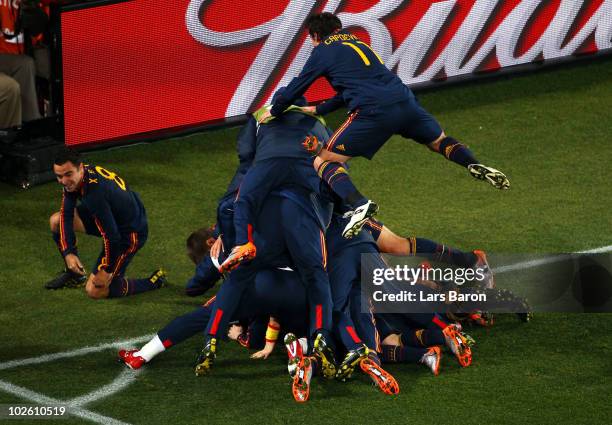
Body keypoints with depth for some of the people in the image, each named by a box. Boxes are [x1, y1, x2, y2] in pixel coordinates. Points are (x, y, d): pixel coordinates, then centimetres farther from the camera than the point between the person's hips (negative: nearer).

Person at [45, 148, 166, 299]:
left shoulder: (95, 193, -37)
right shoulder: (72, 180, -11)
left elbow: (111, 237, -31)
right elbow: (66, 213, -2)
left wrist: (106, 270, -17)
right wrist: (69, 252, -11)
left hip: (130, 233, -9)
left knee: (95, 291, -8)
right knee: (56, 220, 7)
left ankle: (153, 282, 7)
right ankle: (74, 273, 26)